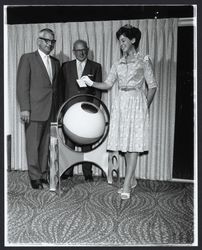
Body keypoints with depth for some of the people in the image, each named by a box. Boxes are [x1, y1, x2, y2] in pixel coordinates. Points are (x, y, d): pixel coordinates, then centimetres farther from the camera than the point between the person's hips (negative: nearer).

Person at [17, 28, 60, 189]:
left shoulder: (56, 62, 17)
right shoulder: (27, 58, 2)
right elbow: (22, 85, -4)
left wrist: (57, 108, 8)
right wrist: (24, 108, -12)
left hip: (51, 111, 5)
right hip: (34, 110, -4)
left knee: (46, 145, 9)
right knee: (33, 145, 2)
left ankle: (44, 174, 20)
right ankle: (35, 177, 12)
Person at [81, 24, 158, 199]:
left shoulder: (144, 61, 3)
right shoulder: (118, 64, 15)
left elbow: (152, 86, 1)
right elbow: (108, 84, 10)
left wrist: (145, 106, -5)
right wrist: (91, 83, -3)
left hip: (137, 101, -5)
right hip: (120, 103, 5)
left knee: (133, 143, -7)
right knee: (124, 143, 5)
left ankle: (126, 185, -5)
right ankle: (132, 180, 19)